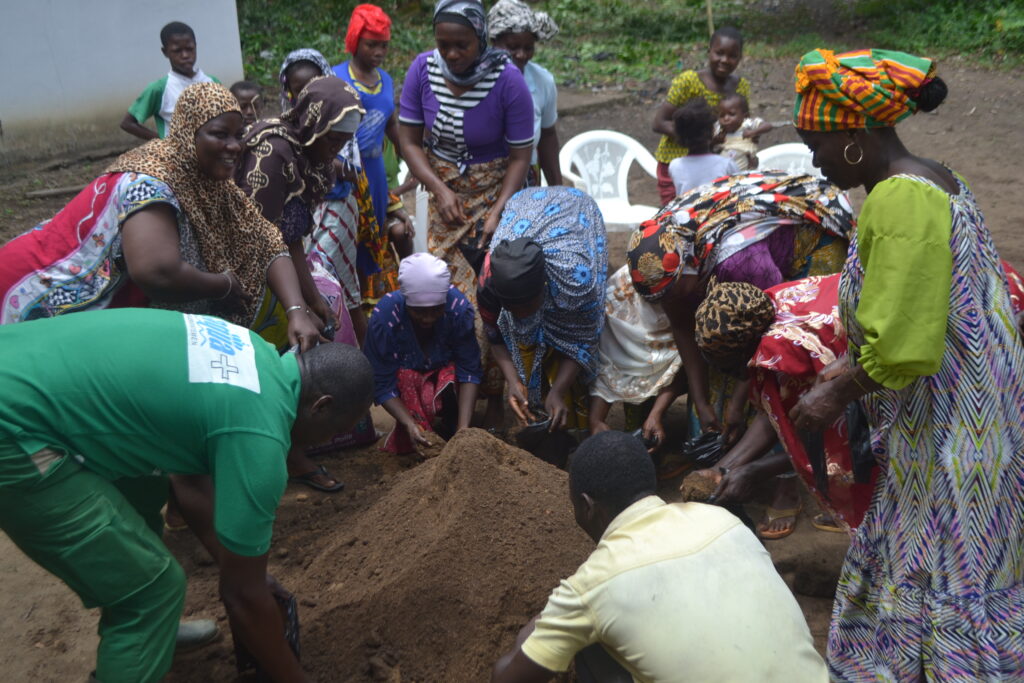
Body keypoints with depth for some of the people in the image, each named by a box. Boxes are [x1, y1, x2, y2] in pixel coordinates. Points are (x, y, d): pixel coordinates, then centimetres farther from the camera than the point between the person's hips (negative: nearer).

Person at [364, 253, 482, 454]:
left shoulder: (459, 307, -28)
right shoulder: (384, 317, -30)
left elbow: (470, 370, -24)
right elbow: (382, 384, -24)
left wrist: (463, 427, -34)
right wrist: (410, 425, -38)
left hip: (446, 372, 1)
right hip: (406, 380, 0)